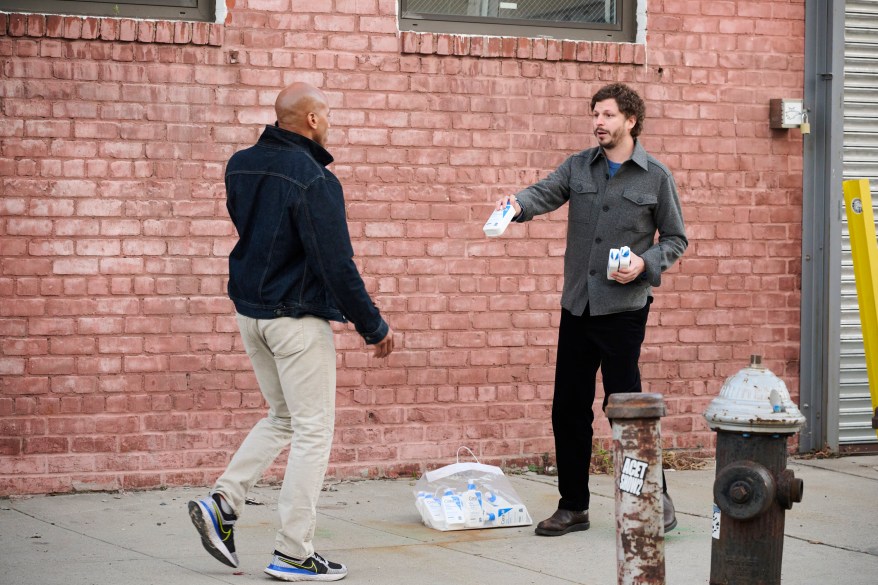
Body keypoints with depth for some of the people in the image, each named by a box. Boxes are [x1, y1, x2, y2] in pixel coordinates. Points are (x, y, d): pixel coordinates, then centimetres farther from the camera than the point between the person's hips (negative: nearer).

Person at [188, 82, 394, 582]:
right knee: (313, 430, 1)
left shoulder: (241, 165, 6)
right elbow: (337, 265, -18)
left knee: (283, 418, 21)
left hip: (252, 312, 8)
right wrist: (374, 327, -10)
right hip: (298, 318, -8)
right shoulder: (314, 180, -19)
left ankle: (223, 501, 8)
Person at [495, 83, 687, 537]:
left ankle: (656, 498, 12)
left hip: (623, 308, -4)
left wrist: (645, 263, -13)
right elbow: (545, 193, -8)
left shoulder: (655, 177, 0)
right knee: (568, 409, 7)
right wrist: (518, 203, -31)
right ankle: (572, 507, 18)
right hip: (577, 306, 4)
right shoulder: (578, 167, 9)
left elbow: (675, 239, 6)